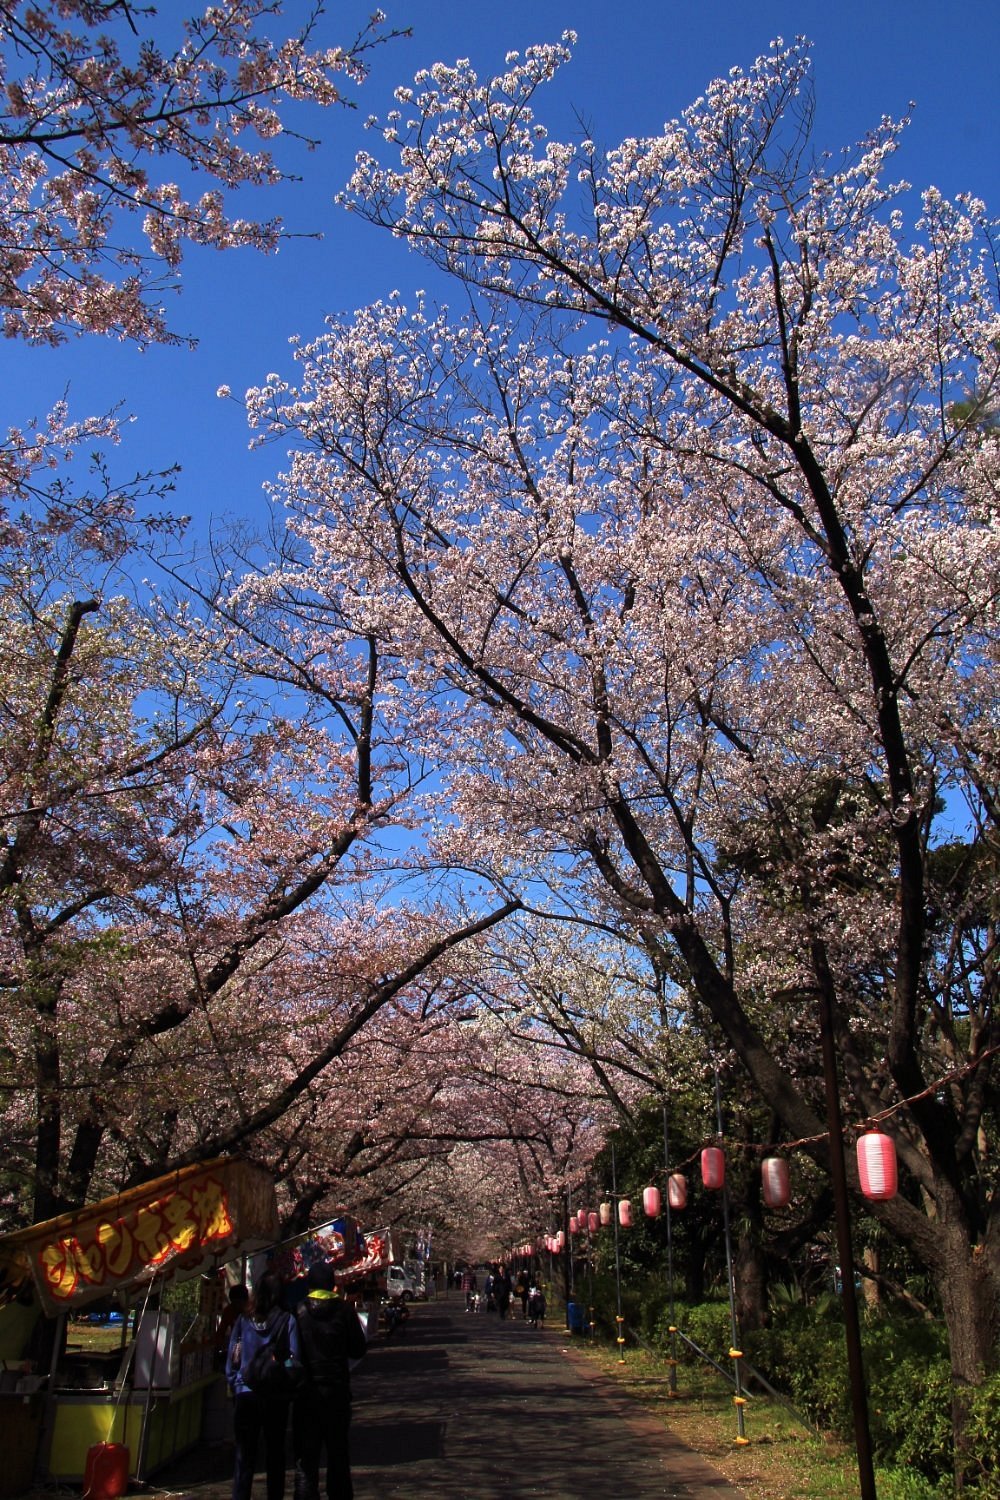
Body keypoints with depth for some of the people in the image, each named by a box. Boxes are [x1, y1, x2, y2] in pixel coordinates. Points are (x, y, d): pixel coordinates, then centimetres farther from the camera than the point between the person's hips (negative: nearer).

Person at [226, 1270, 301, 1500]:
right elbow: (294, 1358, -7)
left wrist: (234, 1386, 13)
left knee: (244, 1455, 9)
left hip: (245, 1393, 1)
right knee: (275, 1454, 12)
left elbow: (232, 1358, 2)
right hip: (275, 1395, -1)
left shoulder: (243, 1319, -2)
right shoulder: (287, 1320, -8)